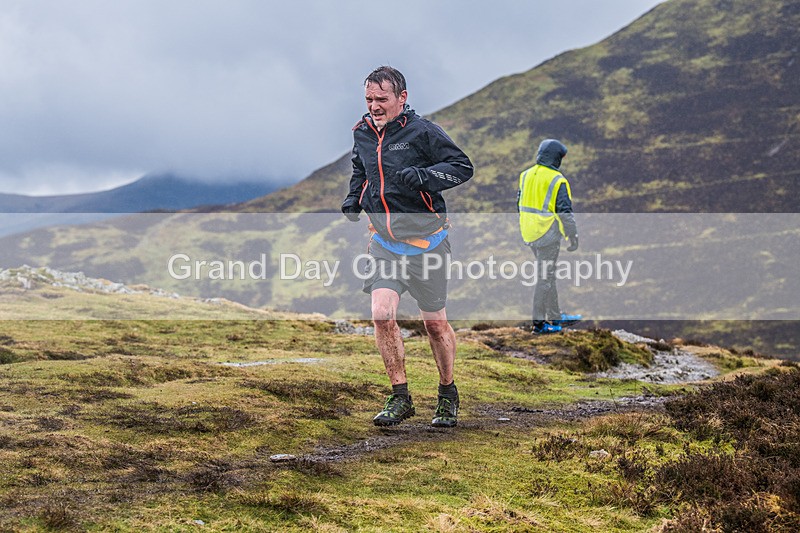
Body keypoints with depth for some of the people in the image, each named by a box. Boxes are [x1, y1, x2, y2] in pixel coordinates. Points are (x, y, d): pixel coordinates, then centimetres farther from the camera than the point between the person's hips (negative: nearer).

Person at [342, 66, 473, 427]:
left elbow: (463, 167, -12)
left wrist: (423, 176, -26)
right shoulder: (362, 135, 6)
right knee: (382, 315, -13)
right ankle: (400, 398, -1)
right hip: (384, 241, 4)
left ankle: (448, 395, 27)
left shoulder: (422, 132, -11)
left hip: (425, 240, -4)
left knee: (435, 323, 6)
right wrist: (354, 199, 9)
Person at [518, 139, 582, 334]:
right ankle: (539, 322, 3)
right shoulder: (557, 181, -16)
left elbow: (520, 204, 15)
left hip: (530, 234, 8)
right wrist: (573, 236, -8)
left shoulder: (526, 176, 6)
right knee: (545, 277, 0)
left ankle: (555, 316, 26)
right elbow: (565, 212, -16)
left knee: (547, 275, 18)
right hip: (548, 235, -7)